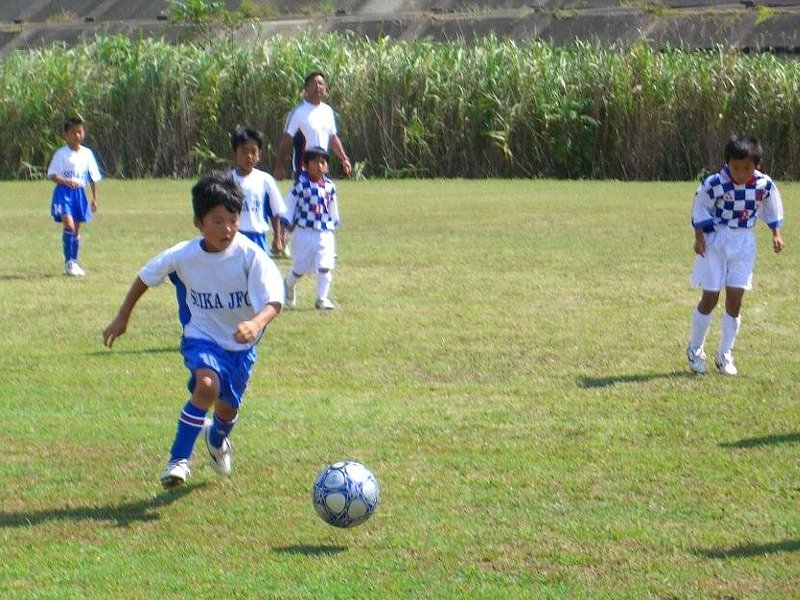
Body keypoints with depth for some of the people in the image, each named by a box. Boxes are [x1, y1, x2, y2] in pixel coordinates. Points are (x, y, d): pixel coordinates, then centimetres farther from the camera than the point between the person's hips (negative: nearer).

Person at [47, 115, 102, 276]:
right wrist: (66, 181, -23)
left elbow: (93, 178, 11)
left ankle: (74, 262, 20)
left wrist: (94, 198, 9)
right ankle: (68, 262, -12)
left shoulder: (87, 154, 6)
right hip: (64, 192, -4)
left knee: (76, 229, 9)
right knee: (68, 224, -19)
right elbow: (52, 175, -6)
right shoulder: (61, 154, -5)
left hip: (80, 192, 4)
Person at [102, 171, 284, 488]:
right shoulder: (183, 256, -17)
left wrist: (256, 324, -53)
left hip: (241, 343, 1)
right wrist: (122, 318, 7)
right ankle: (179, 459, -19)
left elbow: (273, 301, -32)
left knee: (228, 406, 15)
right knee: (207, 385, -30)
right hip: (202, 337, -1)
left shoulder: (251, 256, -23)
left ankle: (217, 439, 54)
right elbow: (145, 278, 1)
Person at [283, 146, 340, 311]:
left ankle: (322, 298, 1)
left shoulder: (330, 186, 4)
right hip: (304, 232, -3)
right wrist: (289, 222, -3)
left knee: (325, 266, -8)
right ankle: (288, 286, 39)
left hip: (325, 233, 3)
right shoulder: (301, 184, -9)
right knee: (300, 267, 9)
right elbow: (290, 203, -3)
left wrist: (334, 224, 21)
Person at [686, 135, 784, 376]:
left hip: (744, 243, 2)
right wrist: (699, 238, -13)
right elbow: (700, 212, -7)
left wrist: (776, 234, 3)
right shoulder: (714, 184, -19)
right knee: (710, 298, 1)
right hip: (715, 241, -2)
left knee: (735, 299, 0)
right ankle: (695, 351, 18)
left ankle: (725, 356, 12)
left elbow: (773, 211, 9)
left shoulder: (764, 185, -9)